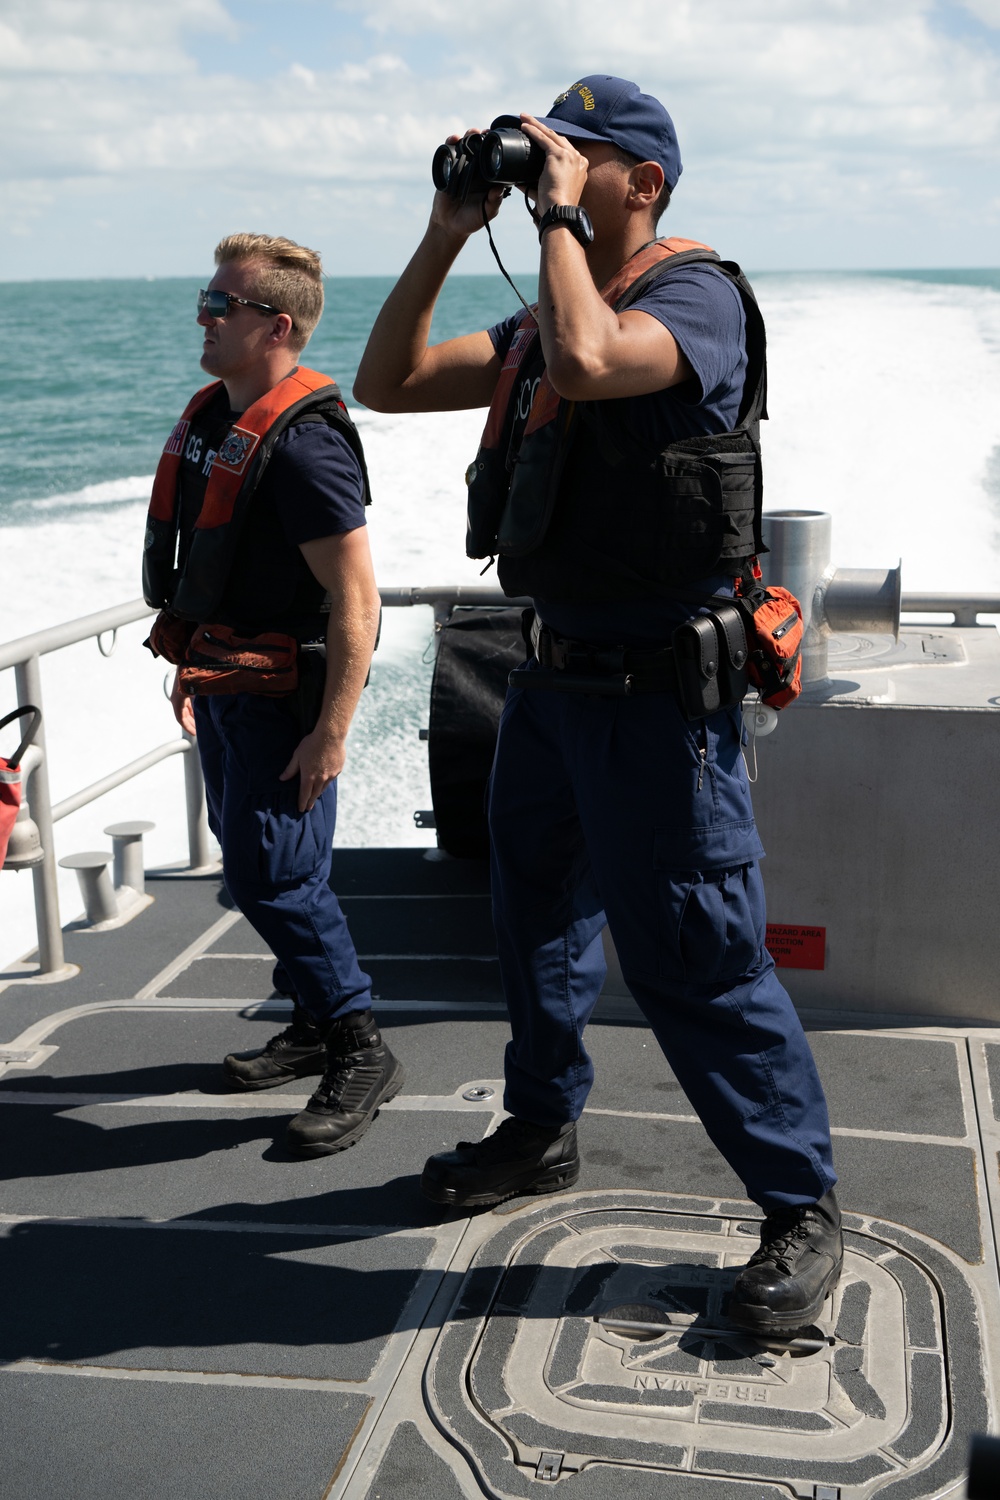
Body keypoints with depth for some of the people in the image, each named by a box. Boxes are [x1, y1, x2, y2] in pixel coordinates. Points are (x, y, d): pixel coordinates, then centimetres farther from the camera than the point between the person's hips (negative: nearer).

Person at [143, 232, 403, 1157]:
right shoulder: (211, 415, 9)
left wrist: (330, 733, -25)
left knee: (271, 874, -9)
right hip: (224, 681, 10)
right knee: (253, 862, 16)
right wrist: (189, 664, 22)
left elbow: (356, 601, -24)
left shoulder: (302, 443, -21)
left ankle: (360, 1053, 6)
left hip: (281, 691, -10)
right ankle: (315, 1026, 31)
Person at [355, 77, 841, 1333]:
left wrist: (559, 213, -19)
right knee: (536, 921, 21)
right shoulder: (540, 319, 14)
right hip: (551, 673, 9)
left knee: (692, 959, -6)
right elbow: (387, 384, 12)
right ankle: (541, 1130, 42)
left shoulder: (697, 297, -11)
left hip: (655, 688, -9)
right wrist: (446, 237, 4)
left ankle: (802, 1209, 9)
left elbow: (588, 360, -33)